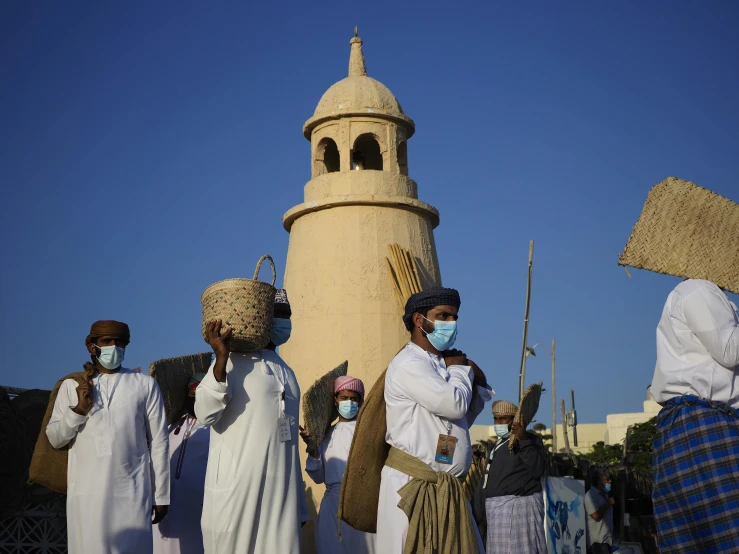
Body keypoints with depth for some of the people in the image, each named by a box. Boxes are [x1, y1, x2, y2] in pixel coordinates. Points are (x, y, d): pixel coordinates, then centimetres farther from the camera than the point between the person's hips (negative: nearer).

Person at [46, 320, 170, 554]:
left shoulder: (145, 385, 5)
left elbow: (159, 441, 6)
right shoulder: (71, 386, 9)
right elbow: (55, 439, 10)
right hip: (86, 494, 1)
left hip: (132, 493, -1)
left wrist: (161, 495, 5)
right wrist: (78, 410, -7)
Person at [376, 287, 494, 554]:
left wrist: (477, 383, 6)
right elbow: (454, 404, -22)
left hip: (448, 488, 8)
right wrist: (460, 369, -3)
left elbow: (461, 419, 22)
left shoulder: (442, 364, 17)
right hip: (412, 485, -8)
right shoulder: (409, 364, -11)